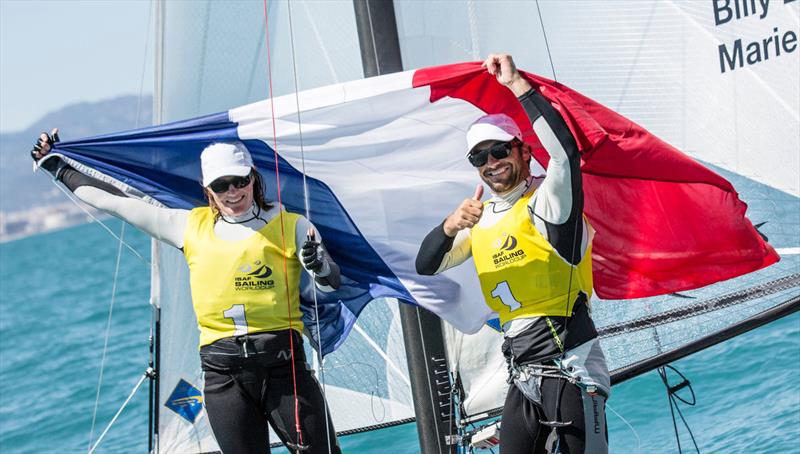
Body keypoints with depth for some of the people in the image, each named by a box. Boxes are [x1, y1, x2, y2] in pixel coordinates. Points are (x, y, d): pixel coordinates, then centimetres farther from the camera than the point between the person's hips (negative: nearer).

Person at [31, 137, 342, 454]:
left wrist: (319, 264, -29)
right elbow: (117, 202, 19)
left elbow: (331, 282, -6)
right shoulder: (191, 226, 11)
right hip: (223, 371, 2)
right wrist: (58, 168, 25)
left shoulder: (290, 226, 4)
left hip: (282, 364, -2)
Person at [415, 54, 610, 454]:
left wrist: (517, 84, -19)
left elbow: (566, 150, -25)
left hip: (571, 372, -7)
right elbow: (426, 267, 16)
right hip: (523, 379, 7)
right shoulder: (480, 218, 17)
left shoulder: (547, 202, -5)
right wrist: (450, 227, -5)